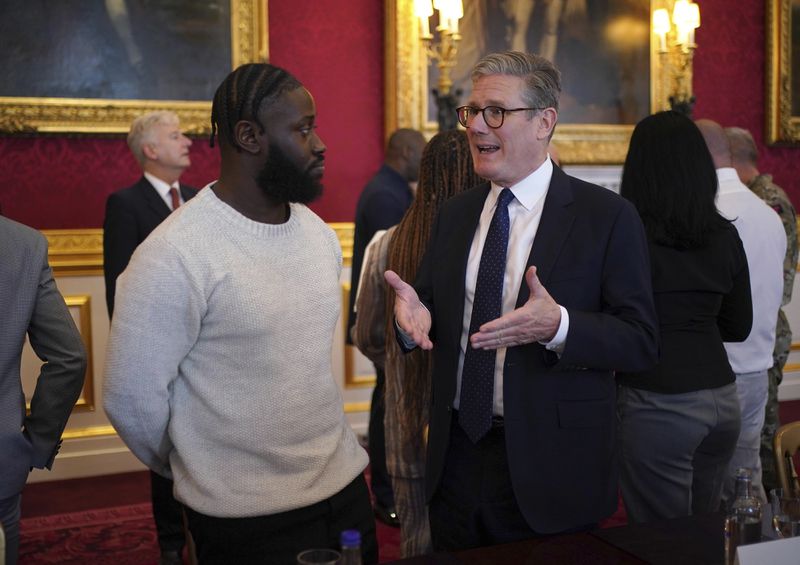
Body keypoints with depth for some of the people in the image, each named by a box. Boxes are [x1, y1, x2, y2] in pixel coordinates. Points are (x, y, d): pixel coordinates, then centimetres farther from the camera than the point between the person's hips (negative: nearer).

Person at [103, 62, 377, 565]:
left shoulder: (320, 234, 3)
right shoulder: (175, 254, -19)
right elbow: (131, 398, -14)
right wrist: (204, 474, 1)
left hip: (347, 486, 6)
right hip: (248, 521, -6)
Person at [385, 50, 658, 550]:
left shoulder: (608, 217, -9)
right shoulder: (455, 214, 8)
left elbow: (642, 341, -12)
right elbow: (433, 309, 12)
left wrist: (557, 325, -29)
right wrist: (414, 316, -11)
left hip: (552, 471, -4)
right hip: (456, 458, 5)